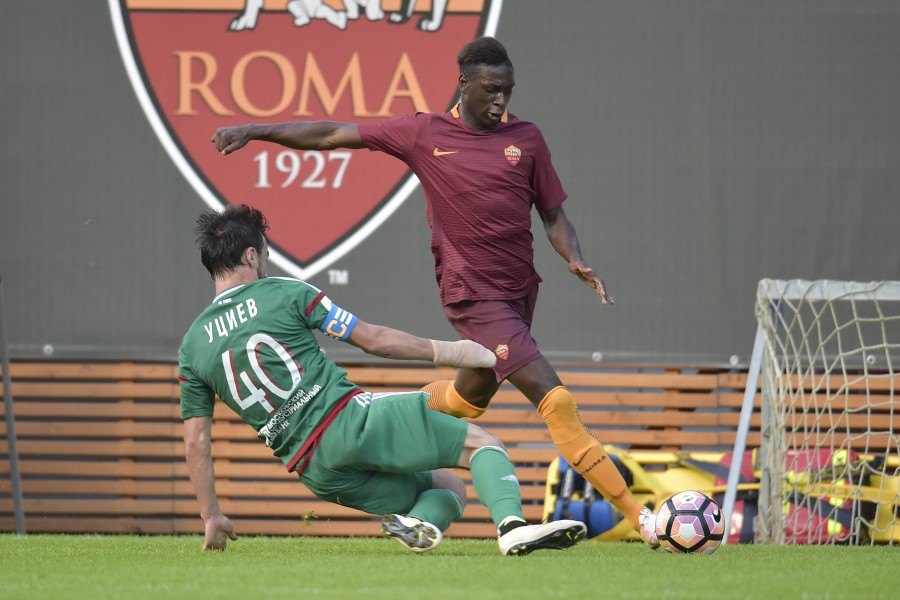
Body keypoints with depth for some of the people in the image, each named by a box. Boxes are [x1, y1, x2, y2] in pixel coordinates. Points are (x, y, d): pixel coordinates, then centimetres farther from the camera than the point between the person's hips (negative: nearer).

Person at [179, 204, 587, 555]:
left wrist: (212, 517, 20)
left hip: (314, 471, 5)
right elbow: (372, 339, 2)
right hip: (351, 419, -5)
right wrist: (443, 351, 12)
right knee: (482, 443, 0)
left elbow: (195, 443, 12)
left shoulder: (191, 346, 13)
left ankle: (418, 524, -13)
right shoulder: (285, 293, 1)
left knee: (448, 487, 22)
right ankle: (512, 527, -29)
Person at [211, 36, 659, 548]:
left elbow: (554, 215, 8)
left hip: (521, 289, 5)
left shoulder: (526, 138, 5)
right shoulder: (424, 135, -2)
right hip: (474, 296, -5)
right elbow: (333, 135, 5)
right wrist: (255, 131, 4)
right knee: (553, 396, -14)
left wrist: (576, 261, -12)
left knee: (471, 397, 21)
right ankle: (637, 515, -15)